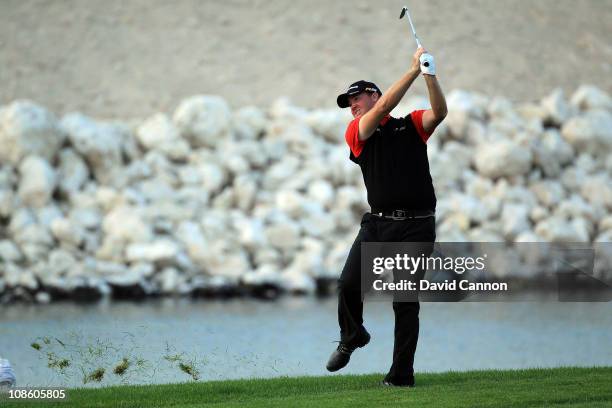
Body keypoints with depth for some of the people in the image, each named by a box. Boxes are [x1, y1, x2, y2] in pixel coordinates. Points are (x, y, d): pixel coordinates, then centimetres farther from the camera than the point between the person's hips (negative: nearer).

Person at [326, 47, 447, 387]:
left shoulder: (412, 125, 11)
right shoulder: (356, 133, 9)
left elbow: (440, 112, -8)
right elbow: (383, 108, -7)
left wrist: (430, 75, -24)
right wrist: (415, 71, -11)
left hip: (417, 226, -1)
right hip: (378, 222, 1)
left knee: (406, 301, -3)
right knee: (349, 284, -12)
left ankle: (402, 375, 4)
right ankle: (352, 337, 19)